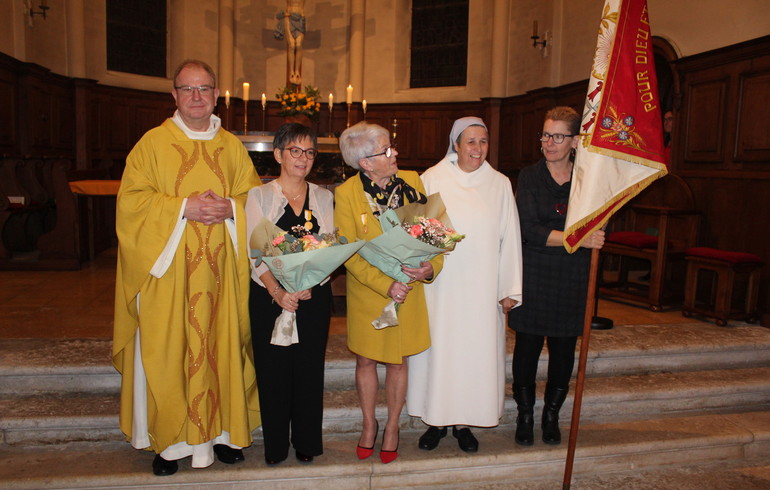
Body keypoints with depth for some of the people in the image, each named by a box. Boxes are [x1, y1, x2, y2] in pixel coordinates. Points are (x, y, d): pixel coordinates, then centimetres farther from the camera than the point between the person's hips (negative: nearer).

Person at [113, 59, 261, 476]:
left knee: (220, 348, 7)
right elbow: (131, 200, -4)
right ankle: (168, 441, 17)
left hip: (219, 274, 2)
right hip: (168, 272, -2)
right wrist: (183, 208, -16)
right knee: (167, 353, 2)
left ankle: (221, 431, 21)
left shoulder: (233, 147, 11)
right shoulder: (153, 143, 3)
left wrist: (228, 208, -10)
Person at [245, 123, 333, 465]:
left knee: (309, 369, 7)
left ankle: (306, 443, 24)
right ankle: (275, 446, 23)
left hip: (315, 296, 2)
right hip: (269, 296, -1)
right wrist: (277, 291, -21)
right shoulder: (259, 196, 2)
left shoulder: (323, 197, 8)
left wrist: (309, 285, -16)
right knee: (272, 370, 5)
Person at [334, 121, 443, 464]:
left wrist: (431, 267, -18)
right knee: (365, 359, 13)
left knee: (397, 360, 13)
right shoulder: (346, 193, -12)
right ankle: (369, 424, 37)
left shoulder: (411, 181, -4)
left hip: (408, 290, 2)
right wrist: (385, 285, -20)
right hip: (366, 292, -1)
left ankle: (392, 427, 35)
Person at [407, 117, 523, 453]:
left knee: (475, 350, 7)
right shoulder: (432, 179, 0)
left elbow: (509, 239, 5)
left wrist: (510, 290, 3)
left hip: (481, 287, 1)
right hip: (440, 284, -1)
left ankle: (464, 422, 25)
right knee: (438, 347, 6)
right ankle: (437, 420, 24)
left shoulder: (500, 184, 5)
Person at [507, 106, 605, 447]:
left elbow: (601, 230, 4)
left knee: (563, 352, 10)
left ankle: (551, 415, 32)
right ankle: (525, 415, 28)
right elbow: (528, 230, -13)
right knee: (527, 349, 7)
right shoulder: (529, 177, -1)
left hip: (572, 280, 2)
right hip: (533, 277, -1)